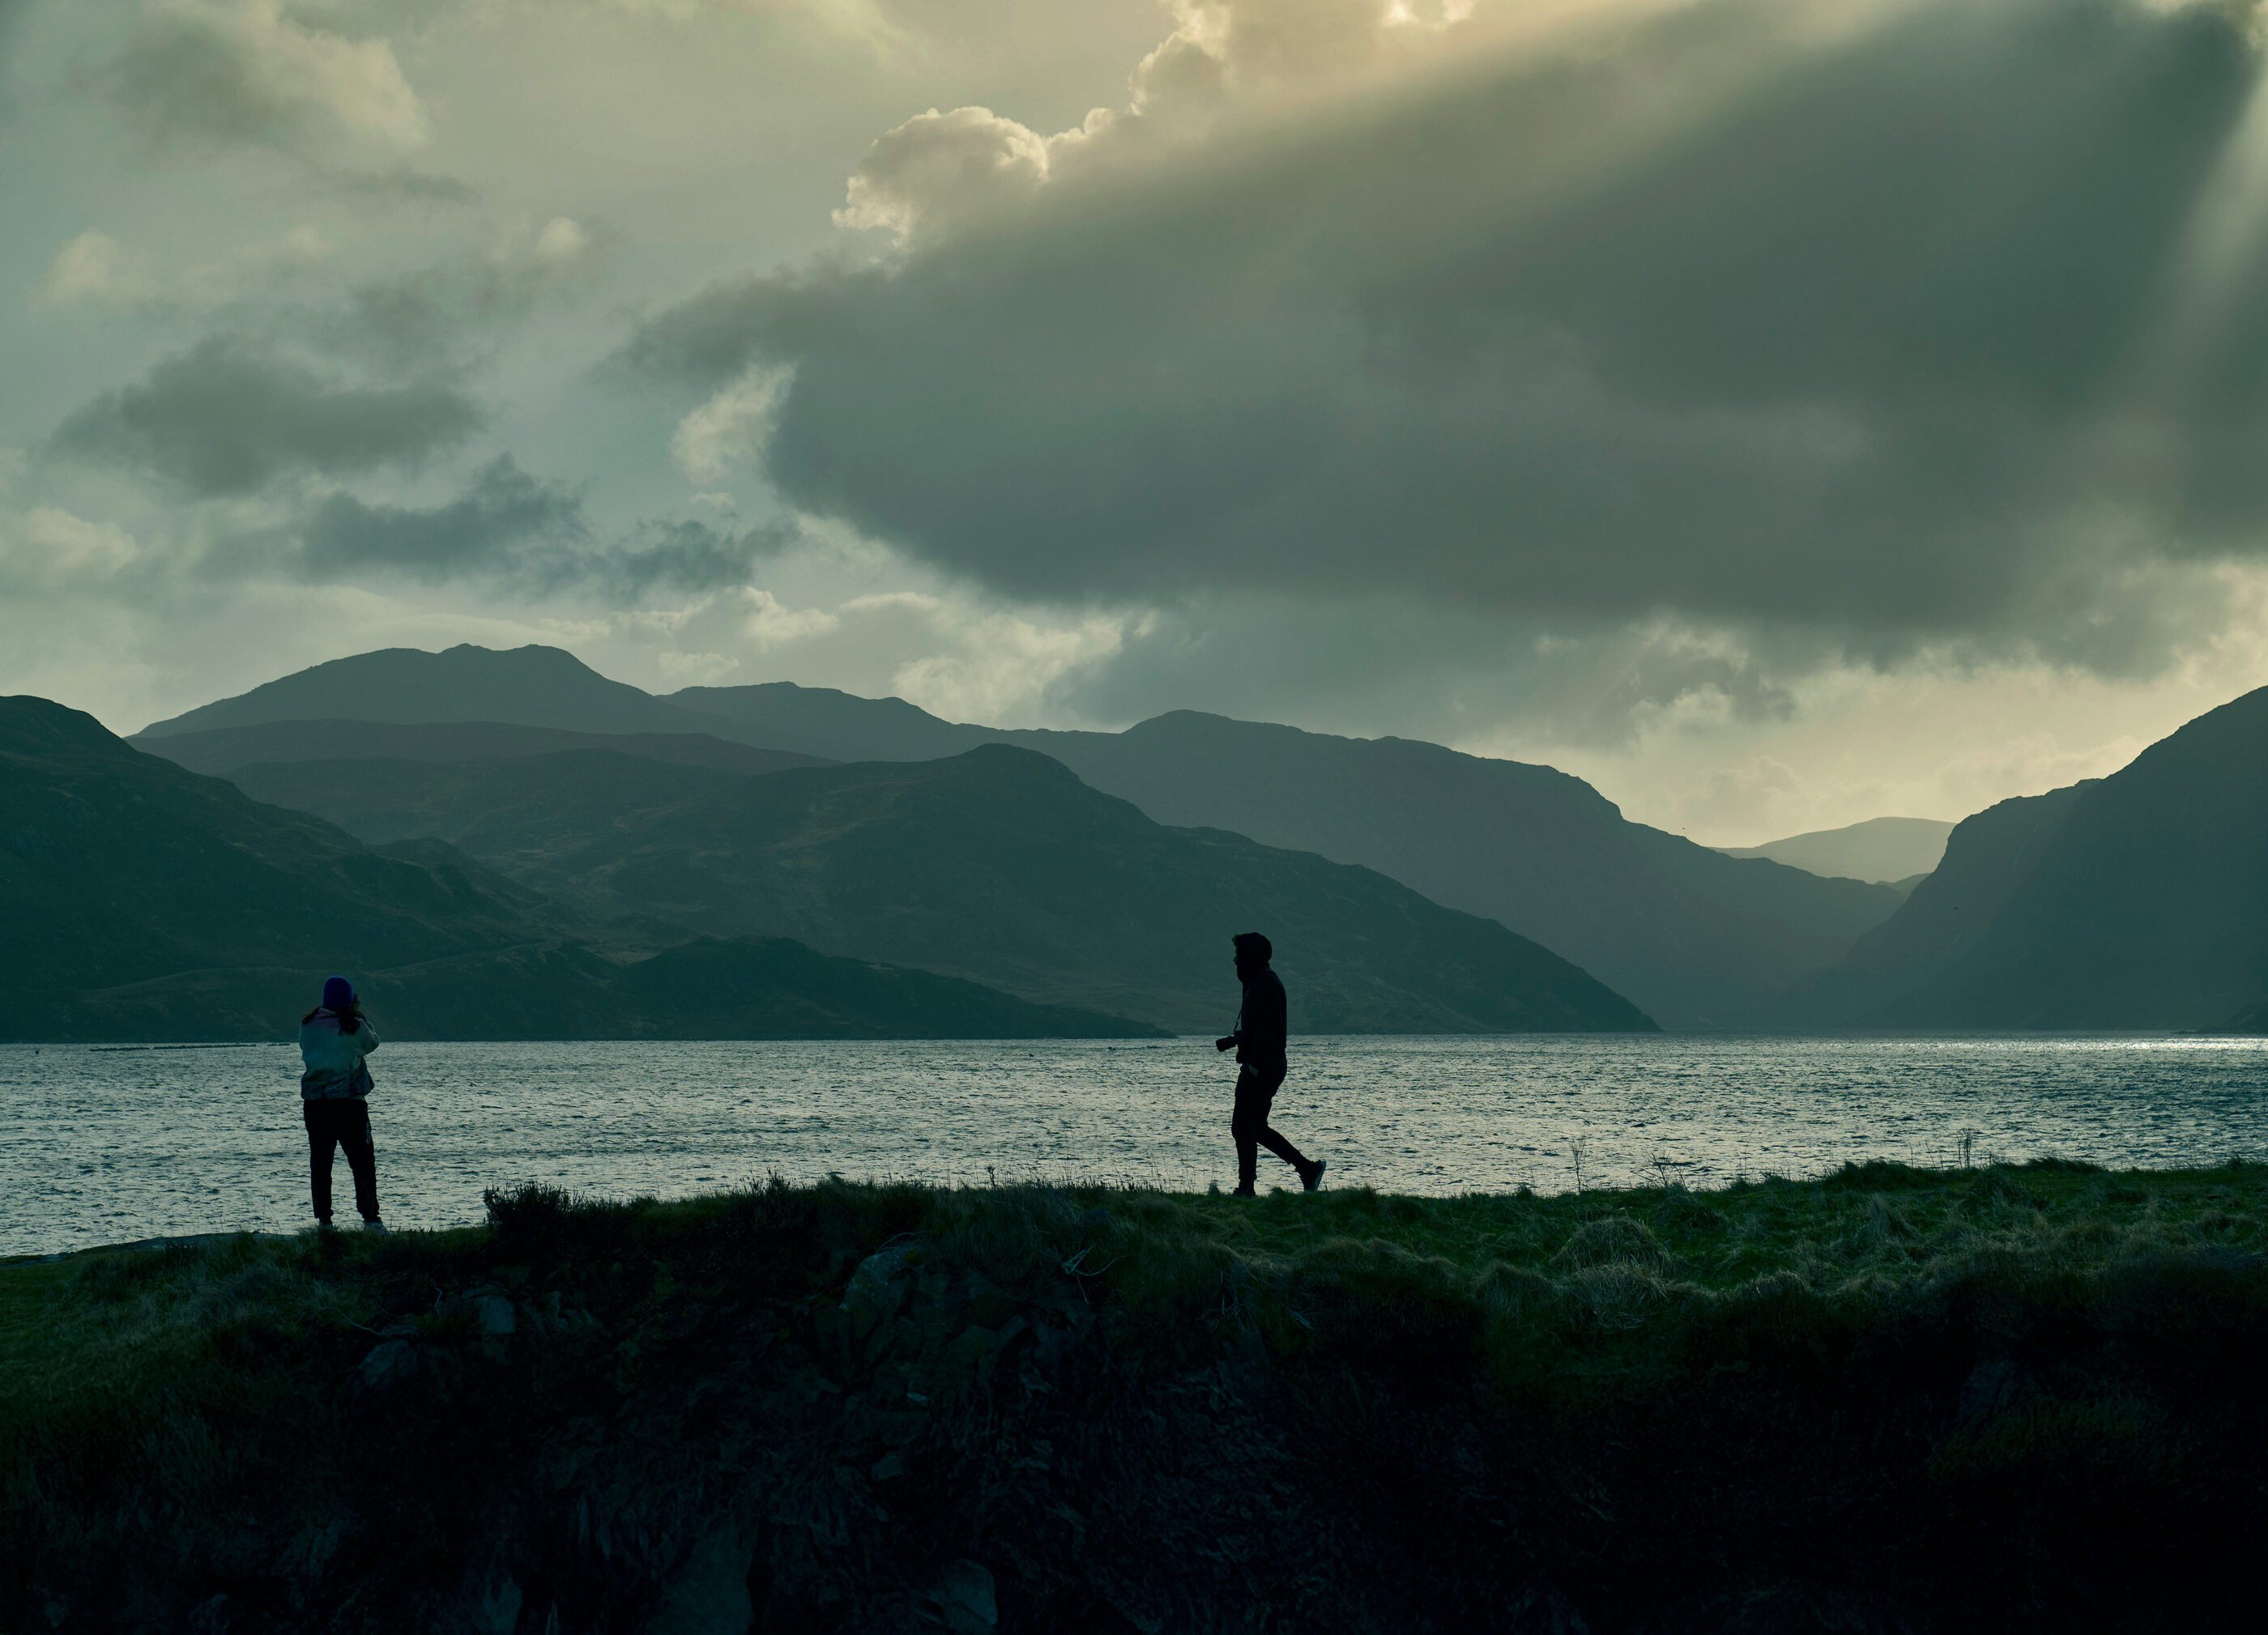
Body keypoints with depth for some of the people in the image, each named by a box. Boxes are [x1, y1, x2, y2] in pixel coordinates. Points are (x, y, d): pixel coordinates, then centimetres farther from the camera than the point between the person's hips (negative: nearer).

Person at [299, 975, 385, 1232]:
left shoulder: (308, 1024, 1)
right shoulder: (354, 1026, -7)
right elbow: (372, 1043, 11)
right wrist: (359, 1014, 21)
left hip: (314, 1102, 3)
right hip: (348, 1102, -3)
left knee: (320, 1163, 8)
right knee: (362, 1162, 2)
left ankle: (323, 1219, 6)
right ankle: (370, 1218, -3)